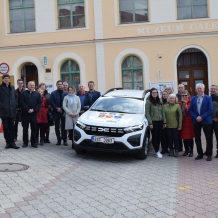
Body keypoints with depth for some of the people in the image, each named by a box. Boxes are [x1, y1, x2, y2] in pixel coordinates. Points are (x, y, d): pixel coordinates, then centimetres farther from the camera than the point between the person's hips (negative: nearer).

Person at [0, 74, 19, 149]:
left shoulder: (12, 87, 13)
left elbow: (15, 97, 17)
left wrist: (15, 105, 4)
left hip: (12, 111, 3)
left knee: (12, 127, 4)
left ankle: (12, 142, 7)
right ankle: (8, 142, 12)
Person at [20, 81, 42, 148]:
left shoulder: (37, 94, 10)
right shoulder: (23, 93, 6)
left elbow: (39, 103, 2)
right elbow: (22, 102, -5)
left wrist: (34, 109, -11)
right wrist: (28, 109, -15)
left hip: (34, 114, 1)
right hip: (25, 113, -1)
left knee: (34, 128, 3)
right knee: (25, 128, 3)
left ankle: (33, 142, 11)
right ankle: (25, 142, 11)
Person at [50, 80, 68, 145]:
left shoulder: (65, 93, 5)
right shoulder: (53, 93, 7)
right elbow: (51, 102, -1)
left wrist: (62, 108, -11)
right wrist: (57, 108, -11)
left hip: (64, 112, -1)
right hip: (56, 112, 1)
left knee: (64, 126, 0)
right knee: (57, 126, 4)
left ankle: (64, 140, 6)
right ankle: (58, 140, 12)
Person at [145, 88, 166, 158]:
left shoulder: (160, 102, 13)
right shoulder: (148, 102, -4)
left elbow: (162, 112, 14)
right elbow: (147, 113, -8)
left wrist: (164, 122, 9)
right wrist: (150, 123, -14)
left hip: (160, 121, 5)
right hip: (153, 121, -5)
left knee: (159, 136, 8)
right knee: (155, 136, -1)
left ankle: (157, 150, 18)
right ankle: (157, 151, 4)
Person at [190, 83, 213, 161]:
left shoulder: (208, 98, 0)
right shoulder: (193, 98, 9)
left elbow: (210, 110, -8)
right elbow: (191, 110, 5)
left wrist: (202, 117, -16)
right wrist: (196, 117, -11)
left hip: (206, 121, -3)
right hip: (196, 121, 3)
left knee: (209, 138, 1)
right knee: (197, 138, 7)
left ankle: (209, 154, 11)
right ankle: (200, 154, 18)